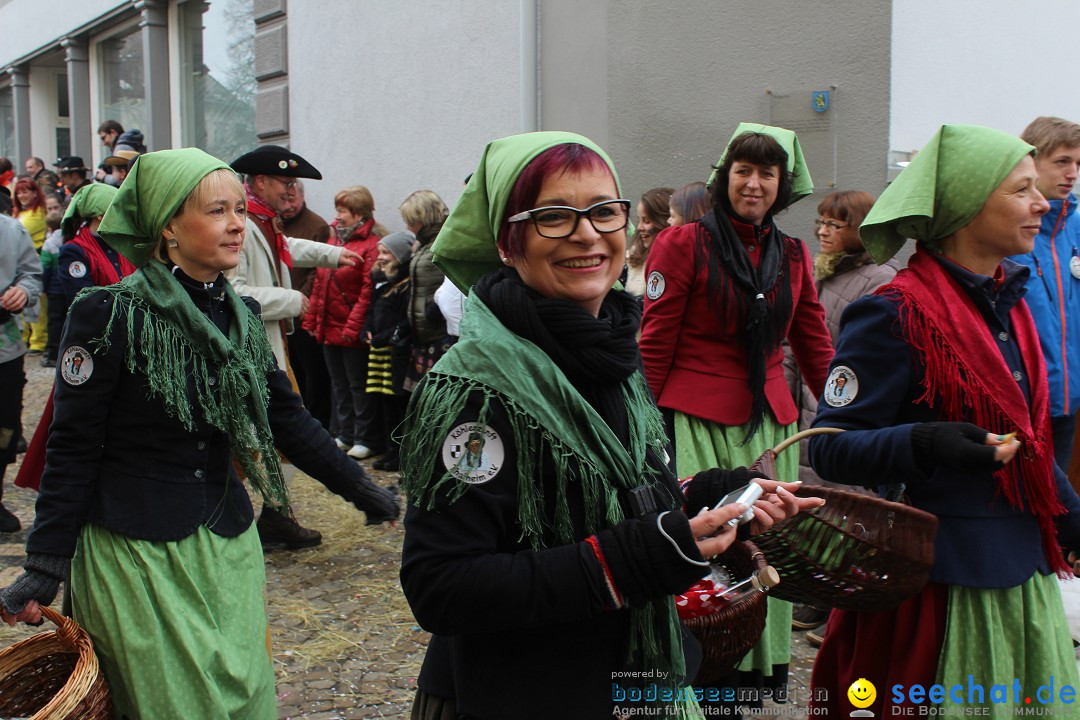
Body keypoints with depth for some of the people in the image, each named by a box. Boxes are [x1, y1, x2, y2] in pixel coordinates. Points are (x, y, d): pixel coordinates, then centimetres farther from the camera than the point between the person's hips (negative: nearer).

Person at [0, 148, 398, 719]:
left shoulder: (241, 317, 4)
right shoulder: (110, 314, -14)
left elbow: (287, 418, 9)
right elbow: (73, 447, -11)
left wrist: (360, 489, 8)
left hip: (227, 544, 6)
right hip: (135, 549, -5)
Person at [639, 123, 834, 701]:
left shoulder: (792, 256, 11)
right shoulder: (685, 244, -4)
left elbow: (815, 349, 16)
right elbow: (654, 345, -5)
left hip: (769, 424, 5)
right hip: (696, 422, -5)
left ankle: (759, 667, 26)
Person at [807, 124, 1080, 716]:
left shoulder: (1008, 302, 11)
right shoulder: (896, 314, -16)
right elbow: (830, 447, -17)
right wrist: (925, 444, -32)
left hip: (1021, 571, 8)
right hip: (940, 576, -8)